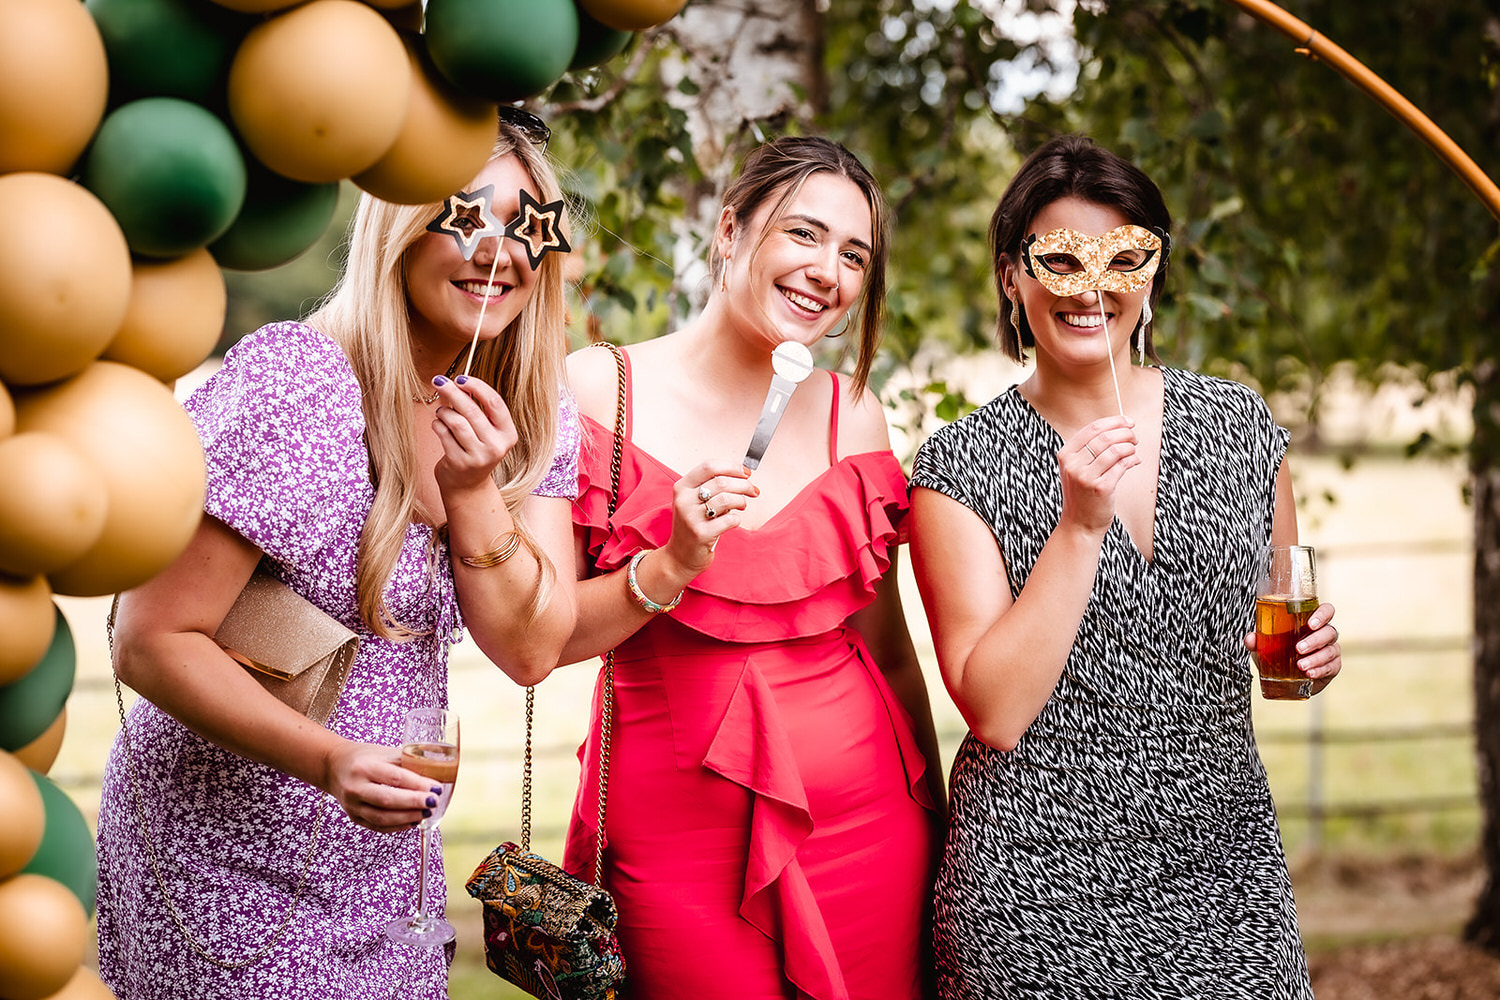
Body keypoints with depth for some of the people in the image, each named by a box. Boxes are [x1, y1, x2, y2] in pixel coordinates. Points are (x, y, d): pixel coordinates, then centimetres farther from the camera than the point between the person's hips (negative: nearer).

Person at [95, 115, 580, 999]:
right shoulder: (294, 379, -20)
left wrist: (473, 489, -21)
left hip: (385, 858, 6)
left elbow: (530, 650, -5)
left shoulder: (535, 415, 0)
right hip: (228, 861, -6)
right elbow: (153, 642, -20)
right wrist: (328, 760, -34)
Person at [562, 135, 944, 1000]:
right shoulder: (600, 389, -3)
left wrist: (937, 827, 15)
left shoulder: (853, 414, 5)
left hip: (861, 821, 3)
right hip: (671, 826, -2)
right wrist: (670, 568, -20)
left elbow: (888, 646, 13)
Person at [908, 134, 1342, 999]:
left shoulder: (1241, 426, 4)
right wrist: (1080, 525, -21)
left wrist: (1311, 650, -5)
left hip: (1223, 869, 3)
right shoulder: (962, 467, -6)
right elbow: (997, 712, -14)